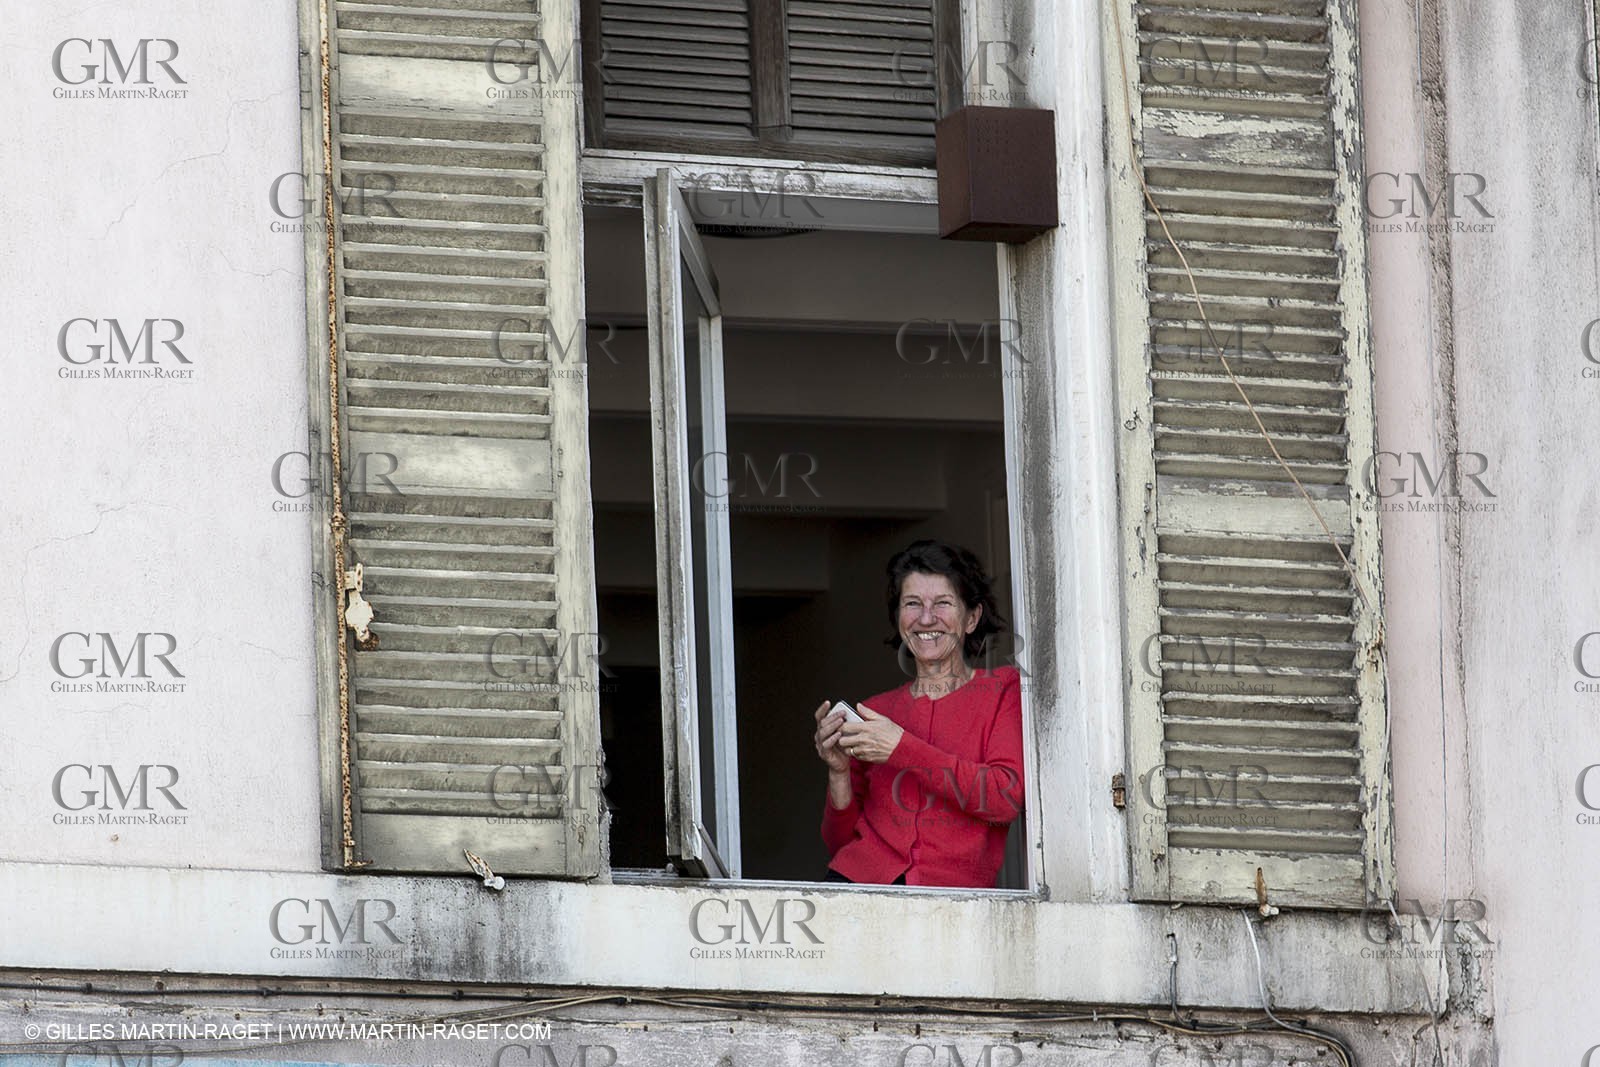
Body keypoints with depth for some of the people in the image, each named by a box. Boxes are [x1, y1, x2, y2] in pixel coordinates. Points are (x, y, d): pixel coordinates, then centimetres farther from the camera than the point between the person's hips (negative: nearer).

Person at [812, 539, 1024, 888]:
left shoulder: (1004, 690, 10)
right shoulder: (875, 712, 19)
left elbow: (1007, 799, -7)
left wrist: (902, 748, -9)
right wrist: (840, 773, -1)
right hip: (861, 876, 3)